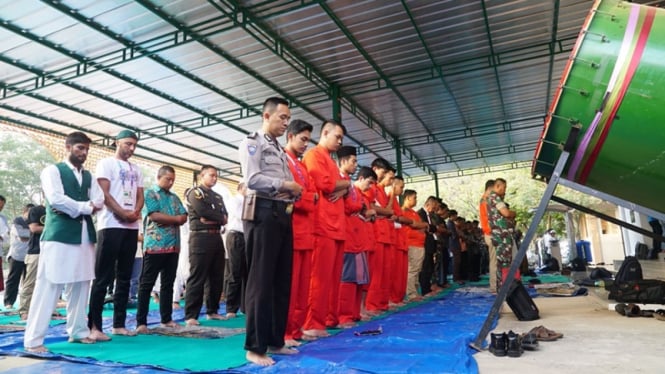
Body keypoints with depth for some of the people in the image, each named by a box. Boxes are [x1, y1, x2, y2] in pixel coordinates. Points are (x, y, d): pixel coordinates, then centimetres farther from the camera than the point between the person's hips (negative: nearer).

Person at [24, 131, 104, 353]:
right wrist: (85, 206, -5)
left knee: (80, 286, 10)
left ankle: (78, 331, 19)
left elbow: (100, 201, 5)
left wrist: (73, 208, -8)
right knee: (49, 286, -5)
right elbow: (56, 199, -14)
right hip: (59, 235, -6)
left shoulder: (88, 176, 18)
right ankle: (33, 340, 1)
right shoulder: (52, 171, 1)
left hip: (85, 236, 6)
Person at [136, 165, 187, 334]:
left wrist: (166, 220, -10)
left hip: (173, 246, 6)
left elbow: (184, 217, 8)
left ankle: (167, 319, 18)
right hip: (155, 245, -6)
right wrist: (175, 219, -3)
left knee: (168, 283, 10)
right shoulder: (149, 194, 1)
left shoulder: (174, 197, 19)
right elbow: (154, 216, -13)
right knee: (147, 283, -1)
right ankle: (141, 322, 4)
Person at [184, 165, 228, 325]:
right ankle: (190, 315, -3)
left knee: (217, 277, 9)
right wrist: (219, 217, -1)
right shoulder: (195, 192, 1)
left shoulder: (218, 197, 21)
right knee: (197, 278, -7)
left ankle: (212, 311, 19)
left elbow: (225, 217, 9)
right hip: (200, 237, -7)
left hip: (216, 237, 7)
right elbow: (203, 212, -15)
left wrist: (211, 219, -10)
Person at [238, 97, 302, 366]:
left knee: (282, 280, 10)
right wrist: (285, 184, -9)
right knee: (261, 281, -5)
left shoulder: (280, 150, 24)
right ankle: (255, 347, 4)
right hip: (263, 213, -8)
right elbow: (252, 179, -15)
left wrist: (295, 191, 0)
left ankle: (275, 341, 20)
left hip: (283, 214, 8)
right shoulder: (252, 142, 1)